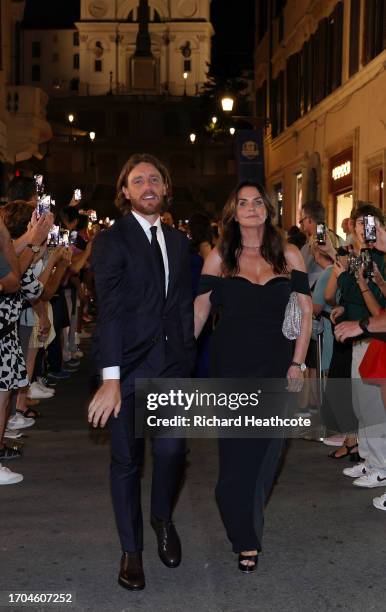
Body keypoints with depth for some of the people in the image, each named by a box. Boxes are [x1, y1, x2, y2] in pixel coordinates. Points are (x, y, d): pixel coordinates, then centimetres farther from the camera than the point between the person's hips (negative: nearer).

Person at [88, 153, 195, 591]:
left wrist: (187, 359, 6)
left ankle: (163, 519, 30)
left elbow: (184, 305, 13)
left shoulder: (178, 241, 12)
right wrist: (110, 378, -21)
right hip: (127, 365, -4)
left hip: (170, 365, 4)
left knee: (171, 450, -1)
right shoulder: (111, 241, -6)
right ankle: (131, 549, 22)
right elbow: (109, 310, -14)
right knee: (126, 459, 5)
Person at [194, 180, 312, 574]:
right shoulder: (219, 257, 2)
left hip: (275, 362, 2)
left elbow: (306, 313, 4)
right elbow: (200, 311, 3)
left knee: (265, 449, 8)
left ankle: (245, 525, 31)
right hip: (230, 364, -1)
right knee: (237, 451, -2)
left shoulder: (288, 256, 4)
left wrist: (297, 363, -3)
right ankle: (246, 540, 10)